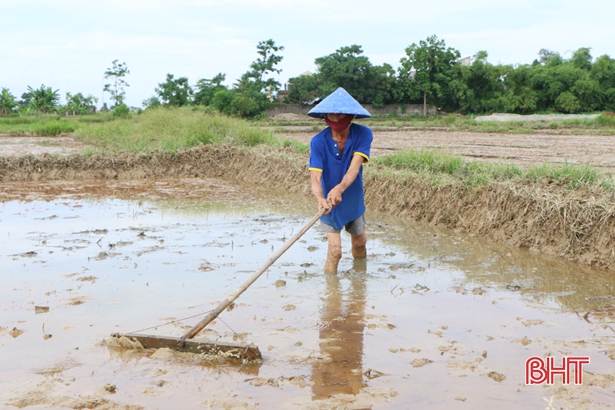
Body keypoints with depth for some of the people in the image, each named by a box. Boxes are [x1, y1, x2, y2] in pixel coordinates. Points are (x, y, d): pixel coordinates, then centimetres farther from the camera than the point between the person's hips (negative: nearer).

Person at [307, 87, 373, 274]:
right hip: (329, 203, -2)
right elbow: (315, 175, -32)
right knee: (334, 251, -12)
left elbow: (355, 167, -33)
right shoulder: (318, 141, -23)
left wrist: (340, 188, -53)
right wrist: (320, 199, -53)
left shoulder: (363, 134, -21)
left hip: (354, 200, 3)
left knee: (359, 243, 22)